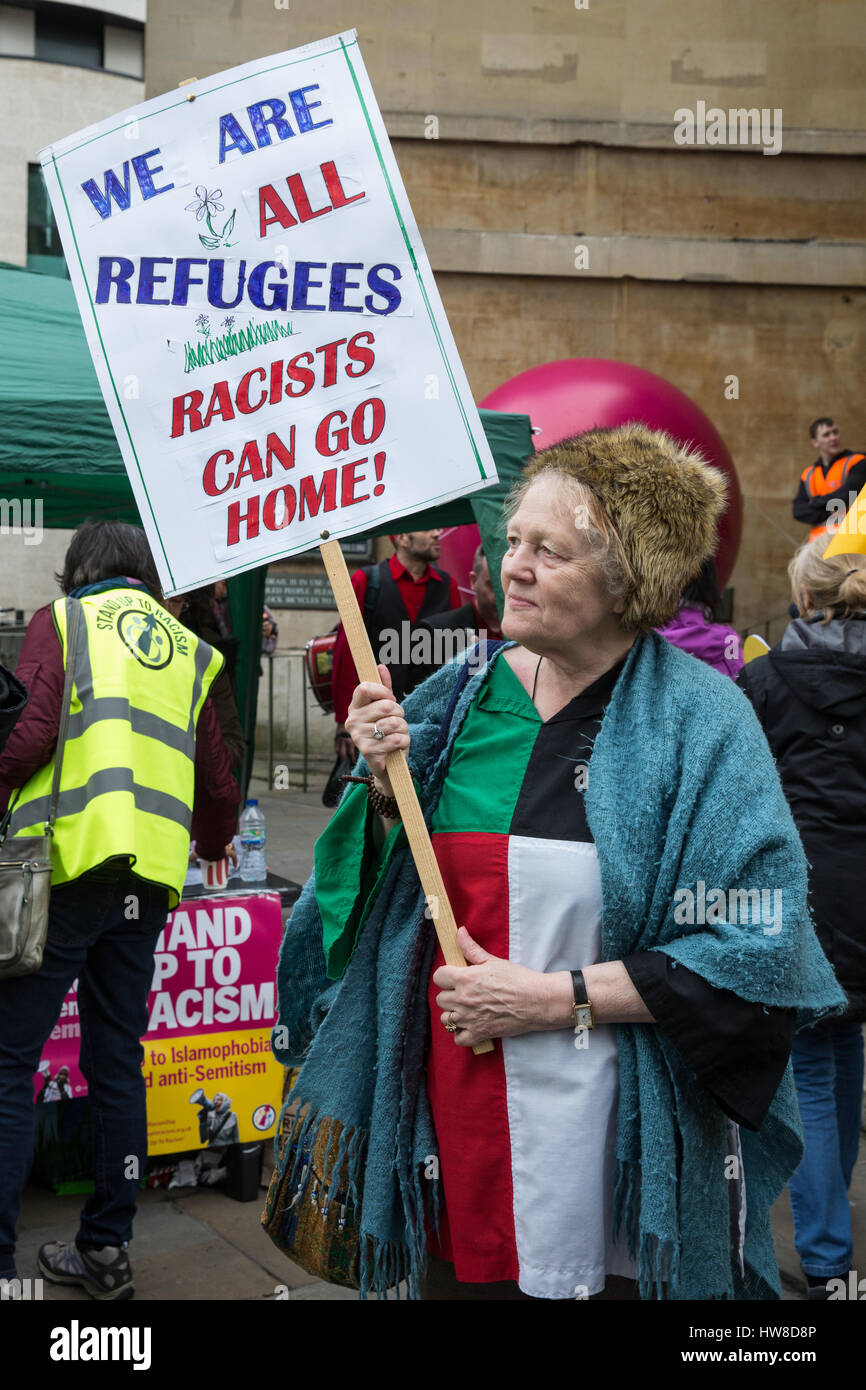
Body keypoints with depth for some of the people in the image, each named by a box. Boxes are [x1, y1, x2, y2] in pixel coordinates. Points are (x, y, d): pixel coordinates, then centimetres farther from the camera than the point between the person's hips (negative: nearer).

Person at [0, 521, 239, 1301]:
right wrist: (212, 846, 38)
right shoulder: (187, 649, 19)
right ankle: (106, 1250, 20)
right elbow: (219, 784, 19)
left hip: (70, 860, -5)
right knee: (117, 1059, 12)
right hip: (151, 878, 5)